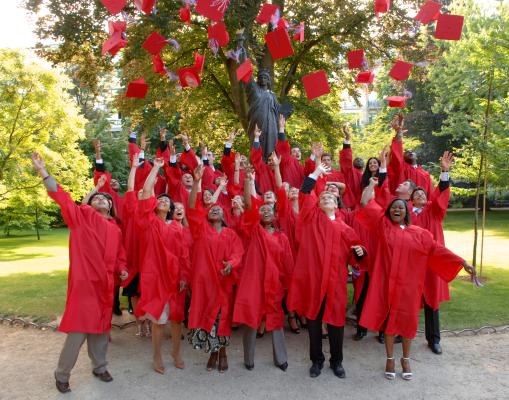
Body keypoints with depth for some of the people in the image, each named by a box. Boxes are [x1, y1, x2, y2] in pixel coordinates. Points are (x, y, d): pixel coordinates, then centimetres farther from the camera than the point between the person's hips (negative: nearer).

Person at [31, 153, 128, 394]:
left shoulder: (115, 230, 13)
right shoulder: (82, 216, -1)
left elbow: (119, 256, 20)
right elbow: (62, 198, -11)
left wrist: (122, 270, 1)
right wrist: (43, 172, -20)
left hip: (105, 284, 5)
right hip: (84, 281, -5)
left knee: (101, 326, 16)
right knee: (79, 328, -2)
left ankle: (99, 367, 34)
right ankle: (62, 374, 17)